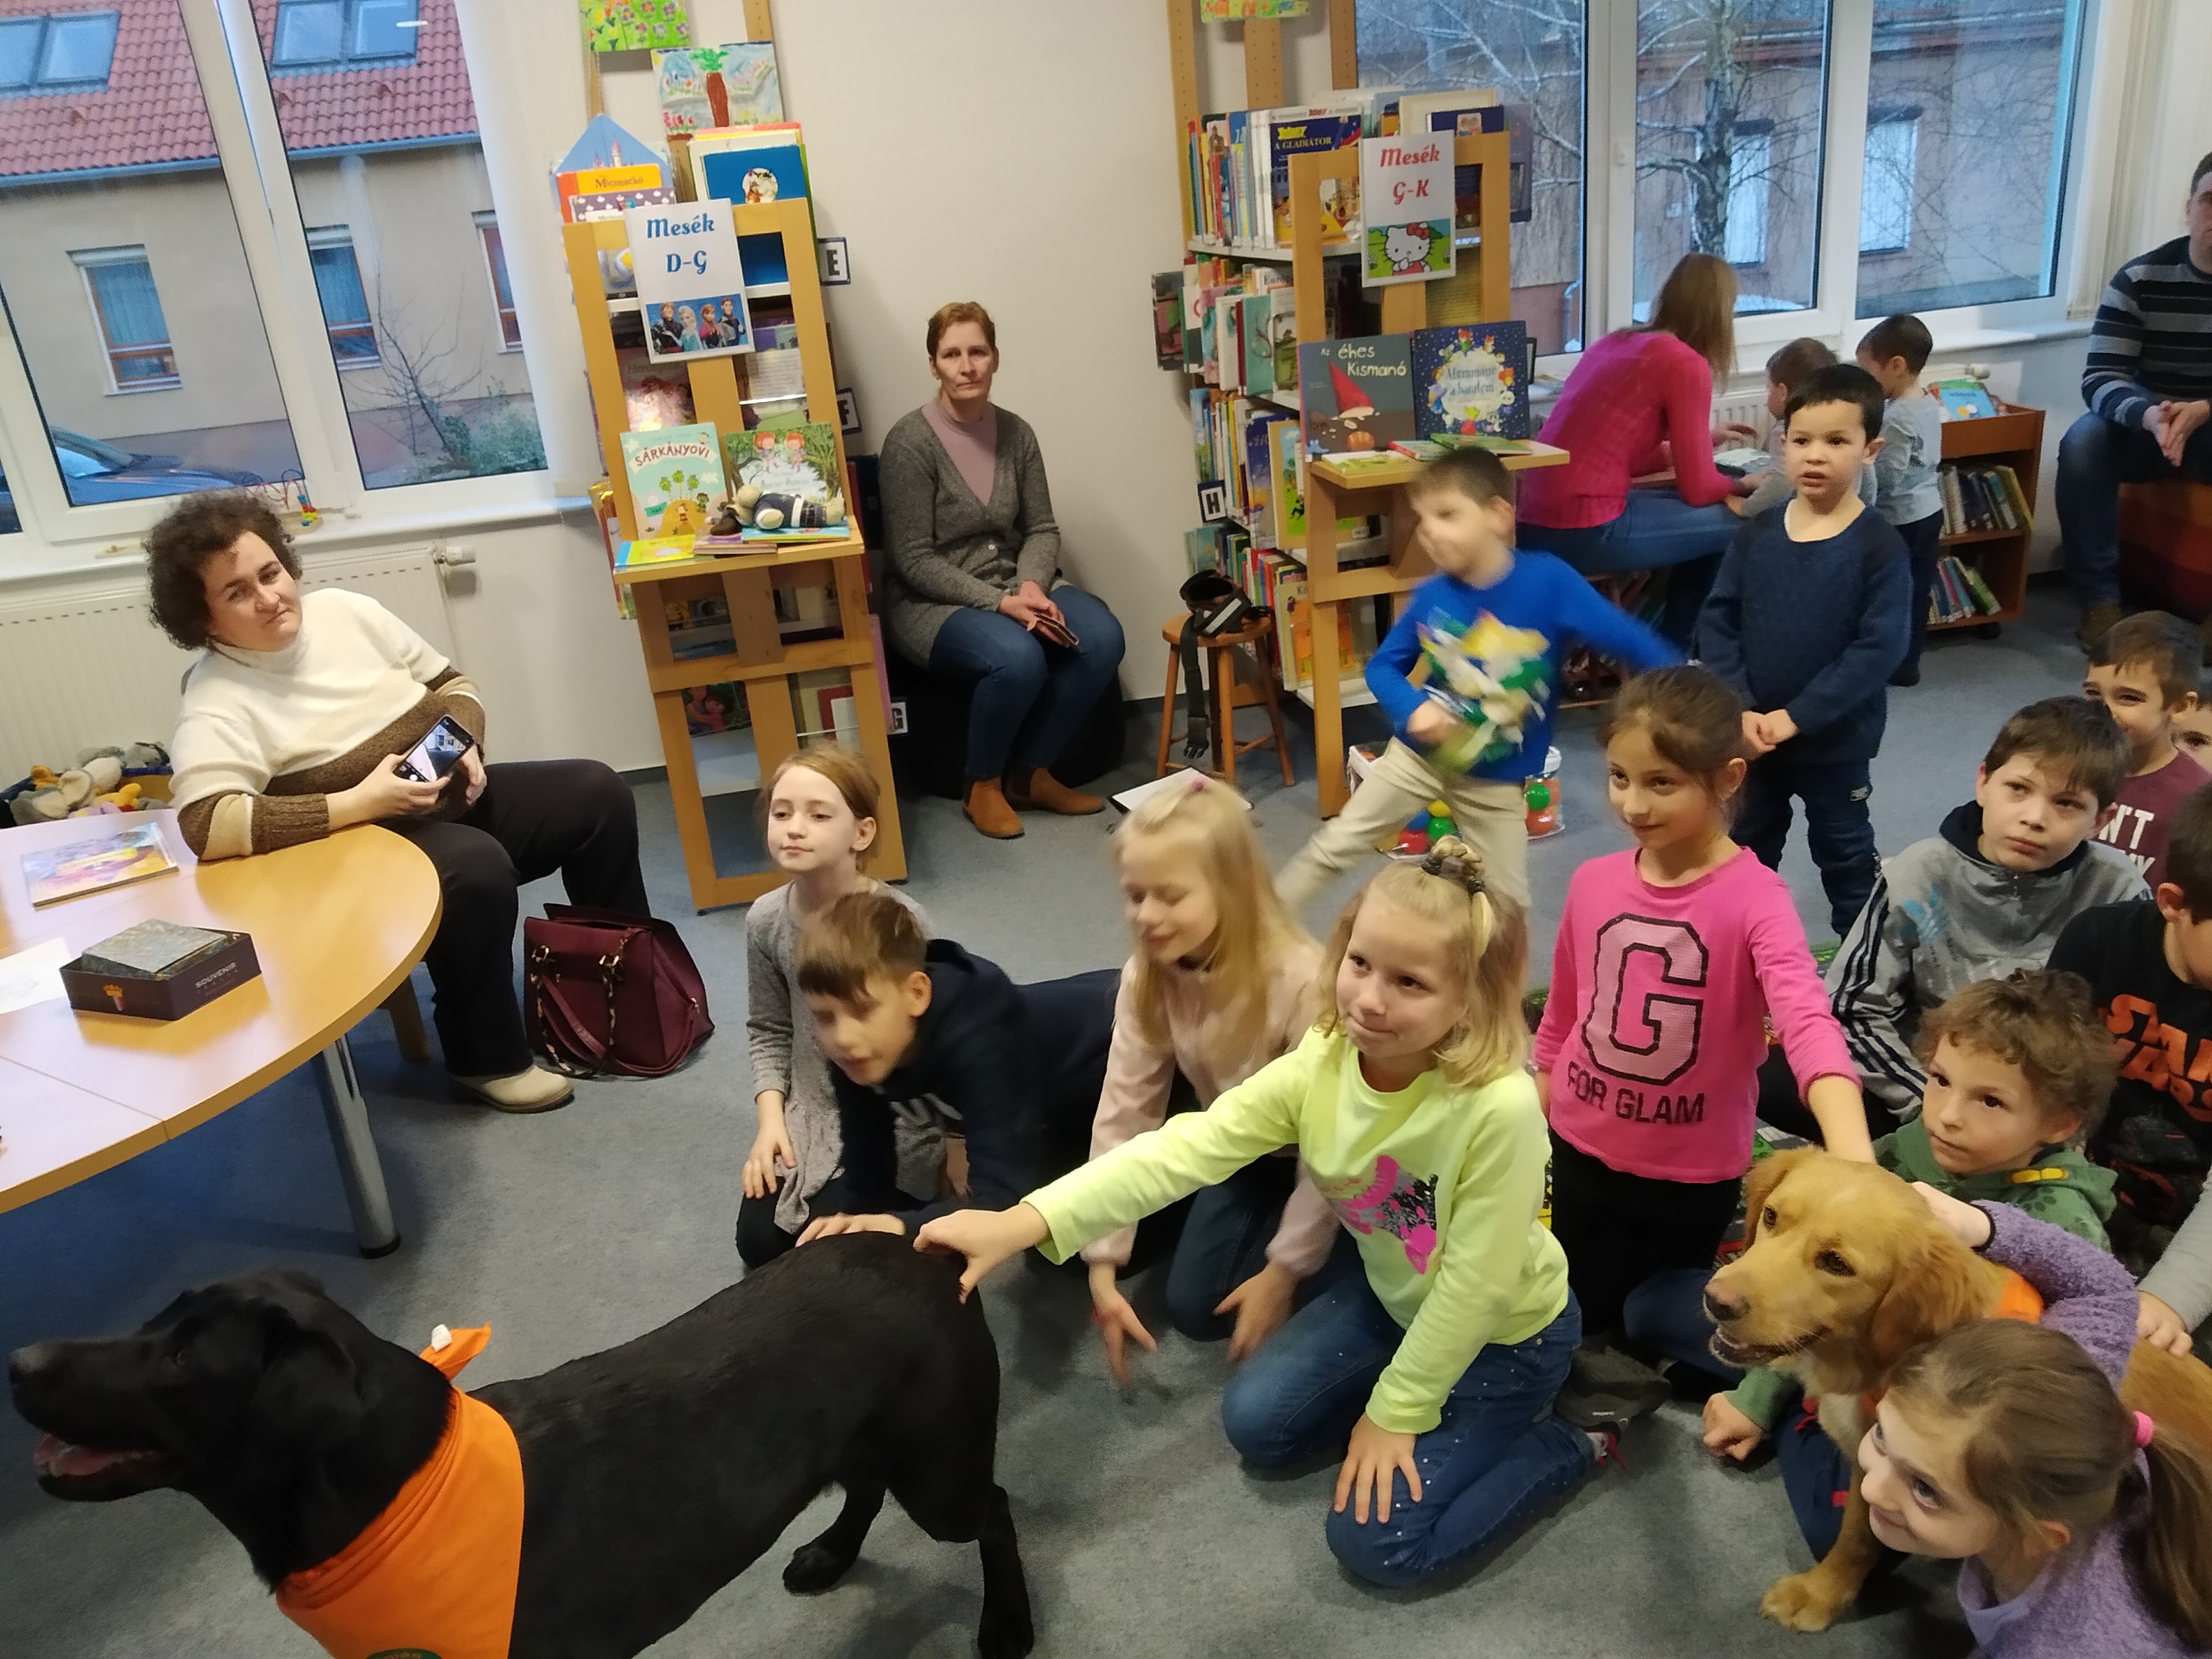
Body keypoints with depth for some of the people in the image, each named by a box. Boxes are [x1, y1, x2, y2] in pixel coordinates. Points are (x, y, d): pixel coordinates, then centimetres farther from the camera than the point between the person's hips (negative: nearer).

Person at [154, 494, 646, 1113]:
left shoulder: (344, 609, 0)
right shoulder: (217, 702, -17)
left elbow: (451, 684, 12)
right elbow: (207, 824, -32)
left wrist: (464, 745, -10)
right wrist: (361, 803, -33)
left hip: (451, 798, 7)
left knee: (598, 794, -7)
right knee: (478, 866, -35)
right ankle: (487, 1058, -14)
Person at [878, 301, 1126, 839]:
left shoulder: (1015, 432, 3)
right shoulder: (909, 441, -13)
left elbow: (1042, 529, 6)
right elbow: (914, 560, -15)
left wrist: (1032, 585, -16)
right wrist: (999, 602, -23)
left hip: (1015, 584, 6)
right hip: (932, 602, -5)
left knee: (1101, 637, -20)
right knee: (1018, 657, -34)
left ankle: (1030, 772, -1)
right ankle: (983, 785, -6)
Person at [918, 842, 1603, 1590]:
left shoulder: (1500, 1107, -38)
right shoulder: (1320, 1064, -21)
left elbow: (1475, 1285, -27)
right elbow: (1186, 1147, -29)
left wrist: (1396, 1411, -16)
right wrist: (1022, 1222, -40)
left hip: (1500, 1333, -6)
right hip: (1393, 1297, 6)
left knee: (1377, 1540, -7)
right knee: (1255, 1420, 5)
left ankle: (1569, 1445, 10)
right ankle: (1417, 1394, 21)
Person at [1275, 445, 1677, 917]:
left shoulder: (1548, 581, -24)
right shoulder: (1430, 596, -15)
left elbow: (1629, 641, -23)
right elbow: (1382, 666, -3)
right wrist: (1412, 708, -24)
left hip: (1496, 778, -1)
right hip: (1419, 754, 2)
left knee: (1505, 902, 10)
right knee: (1332, 846, 9)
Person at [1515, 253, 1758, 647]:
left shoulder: (1616, 343, 16)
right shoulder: (1685, 363, -7)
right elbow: (1698, 488, -4)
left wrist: (1699, 442, 34)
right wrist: (1741, 485, 17)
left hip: (1535, 522, 9)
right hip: (1585, 533, -9)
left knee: (1702, 516, 26)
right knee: (1735, 523, 7)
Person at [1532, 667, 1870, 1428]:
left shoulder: (1755, 898, -21)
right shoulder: (1593, 883, -7)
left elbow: (1809, 1022, -36)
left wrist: (1854, 1161, -51)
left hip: (1695, 1171, -3)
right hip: (1582, 1152, 3)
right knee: (1582, 1319, 18)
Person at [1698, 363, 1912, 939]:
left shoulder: (1879, 546, -14)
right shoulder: (1757, 533, -4)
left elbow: (1880, 646, -19)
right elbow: (1717, 621, -4)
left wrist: (1799, 716, -22)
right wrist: (1739, 707, -15)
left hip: (1837, 740, -3)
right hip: (1751, 733, 3)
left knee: (1844, 853, 15)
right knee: (1746, 848, 19)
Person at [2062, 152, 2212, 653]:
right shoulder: (2140, 278, -9)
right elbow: (2099, 378, -16)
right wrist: (2149, 415, -38)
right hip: (2148, 423, 1)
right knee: (2083, 442, -30)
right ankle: (2100, 600, -23)